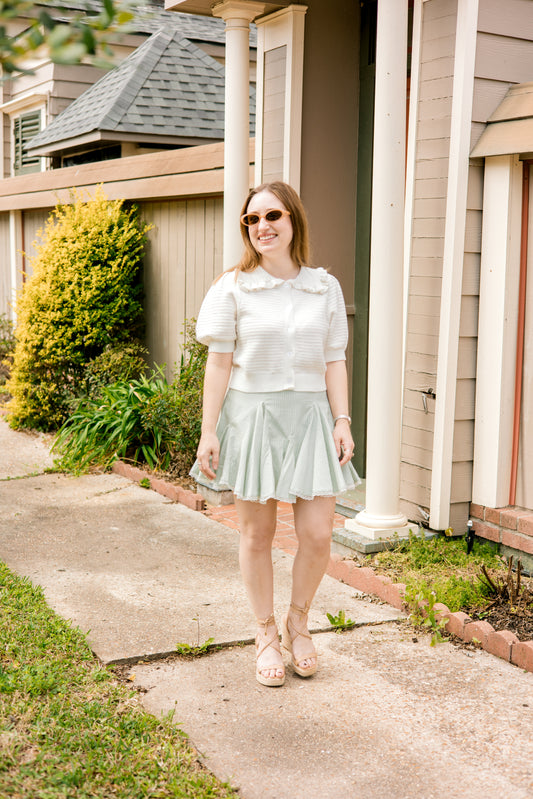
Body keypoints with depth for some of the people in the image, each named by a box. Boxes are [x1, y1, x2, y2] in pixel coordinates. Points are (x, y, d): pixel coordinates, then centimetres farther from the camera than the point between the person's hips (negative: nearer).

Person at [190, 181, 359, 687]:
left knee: (317, 534, -2)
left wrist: (342, 420, 0)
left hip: (310, 417, 2)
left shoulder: (325, 288, 5)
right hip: (251, 416, -2)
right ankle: (266, 634, 25)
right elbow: (219, 363, -2)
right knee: (256, 534, 7)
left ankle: (298, 622, 24)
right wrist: (208, 432, -5)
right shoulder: (233, 288, -2)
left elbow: (334, 362, 8)